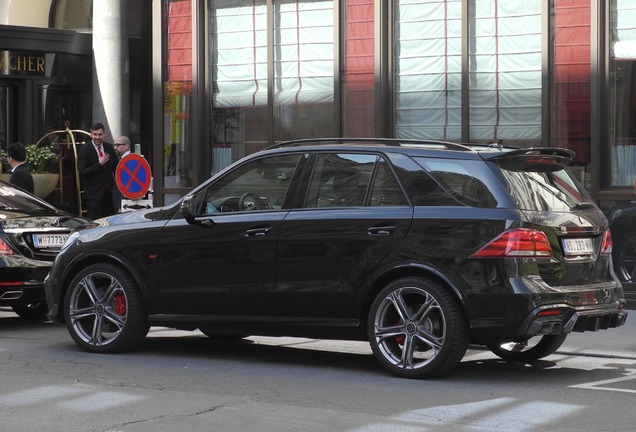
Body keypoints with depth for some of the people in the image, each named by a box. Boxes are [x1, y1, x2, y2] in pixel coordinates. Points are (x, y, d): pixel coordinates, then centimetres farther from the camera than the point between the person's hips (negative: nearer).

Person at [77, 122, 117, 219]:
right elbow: (82, 172, -14)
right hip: (93, 193, -5)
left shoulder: (109, 148, 8)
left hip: (109, 192, 5)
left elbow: (115, 167, 19)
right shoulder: (84, 150, -8)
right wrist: (99, 164, -19)